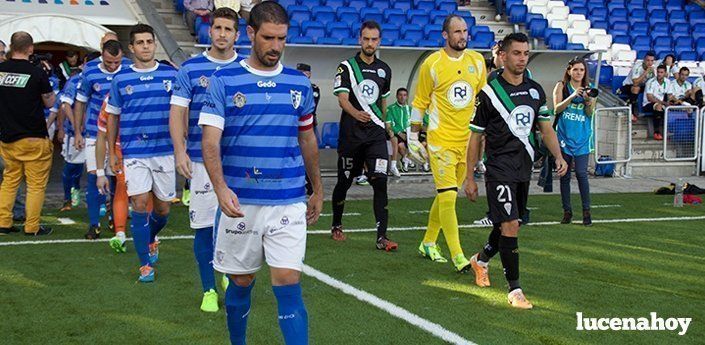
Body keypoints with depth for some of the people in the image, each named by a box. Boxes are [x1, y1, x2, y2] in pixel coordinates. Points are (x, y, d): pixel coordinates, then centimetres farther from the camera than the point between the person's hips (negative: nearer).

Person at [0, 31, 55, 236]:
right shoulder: (37, 74, -13)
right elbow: (49, 103, -1)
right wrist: (52, 94, 17)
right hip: (33, 137, -5)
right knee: (36, 184, 4)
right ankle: (32, 227, 6)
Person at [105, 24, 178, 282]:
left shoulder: (171, 75, 3)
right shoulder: (121, 79, 4)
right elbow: (113, 116, 11)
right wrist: (112, 153, 9)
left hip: (165, 151, 1)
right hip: (134, 153, -1)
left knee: (163, 207, 8)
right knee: (139, 204, -10)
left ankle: (151, 239, 41)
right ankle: (145, 265, -1)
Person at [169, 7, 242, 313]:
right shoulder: (190, 69, 3)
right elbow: (177, 112, 0)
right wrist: (180, 150, -12)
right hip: (202, 160, -1)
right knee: (204, 226, 1)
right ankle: (209, 290, 13)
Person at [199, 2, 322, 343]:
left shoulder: (300, 84, 7)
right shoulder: (224, 81, -2)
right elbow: (210, 141, -9)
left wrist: (318, 190, 22)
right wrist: (221, 188, -24)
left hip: (289, 203, 1)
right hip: (239, 202, -1)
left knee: (288, 286, -6)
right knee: (241, 283, 11)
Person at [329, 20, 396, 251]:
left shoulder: (384, 70, 12)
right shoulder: (347, 67, -1)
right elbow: (342, 98, -14)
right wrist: (356, 113, -33)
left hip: (376, 134, 2)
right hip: (351, 134, -2)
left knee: (380, 182, -11)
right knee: (344, 182, 9)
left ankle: (381, 237, -11)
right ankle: (336, 226, 31)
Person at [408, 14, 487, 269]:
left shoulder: (477, 60, 7)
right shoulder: (432, 64, -6)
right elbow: (420, 102, 2)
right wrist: (413, 136, 3)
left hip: (467, 139, 5)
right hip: (441, 140, -5)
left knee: (445, 195, 14)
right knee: (448, 196, -11)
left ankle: (428, 243, 30)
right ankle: (457, 257, -8)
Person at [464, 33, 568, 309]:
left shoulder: (536, 90, 8)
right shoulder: (489, 92, -8)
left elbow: (546, 129, 14)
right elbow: (475, 137, -2)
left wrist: (559, 157, -4)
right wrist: (469, 177, -2)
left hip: (524, 168, 6)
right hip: (499, 169, -6)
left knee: (508, 223, 17)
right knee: (510, 225, -14)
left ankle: (481, 260, 44)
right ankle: (514, 290, -7)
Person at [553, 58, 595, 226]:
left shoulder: (589, 88, 7)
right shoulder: (561, 86, 2)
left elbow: (590, 113, -1)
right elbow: (557, 108, -10)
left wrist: (588, 100, -20)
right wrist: (572, 96, -21)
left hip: (581, 138, 0)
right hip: (564, 136, 0)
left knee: (581, 173, -8)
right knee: (564, 175, 6)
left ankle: (586, 211, 2)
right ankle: (567, 211, 15)